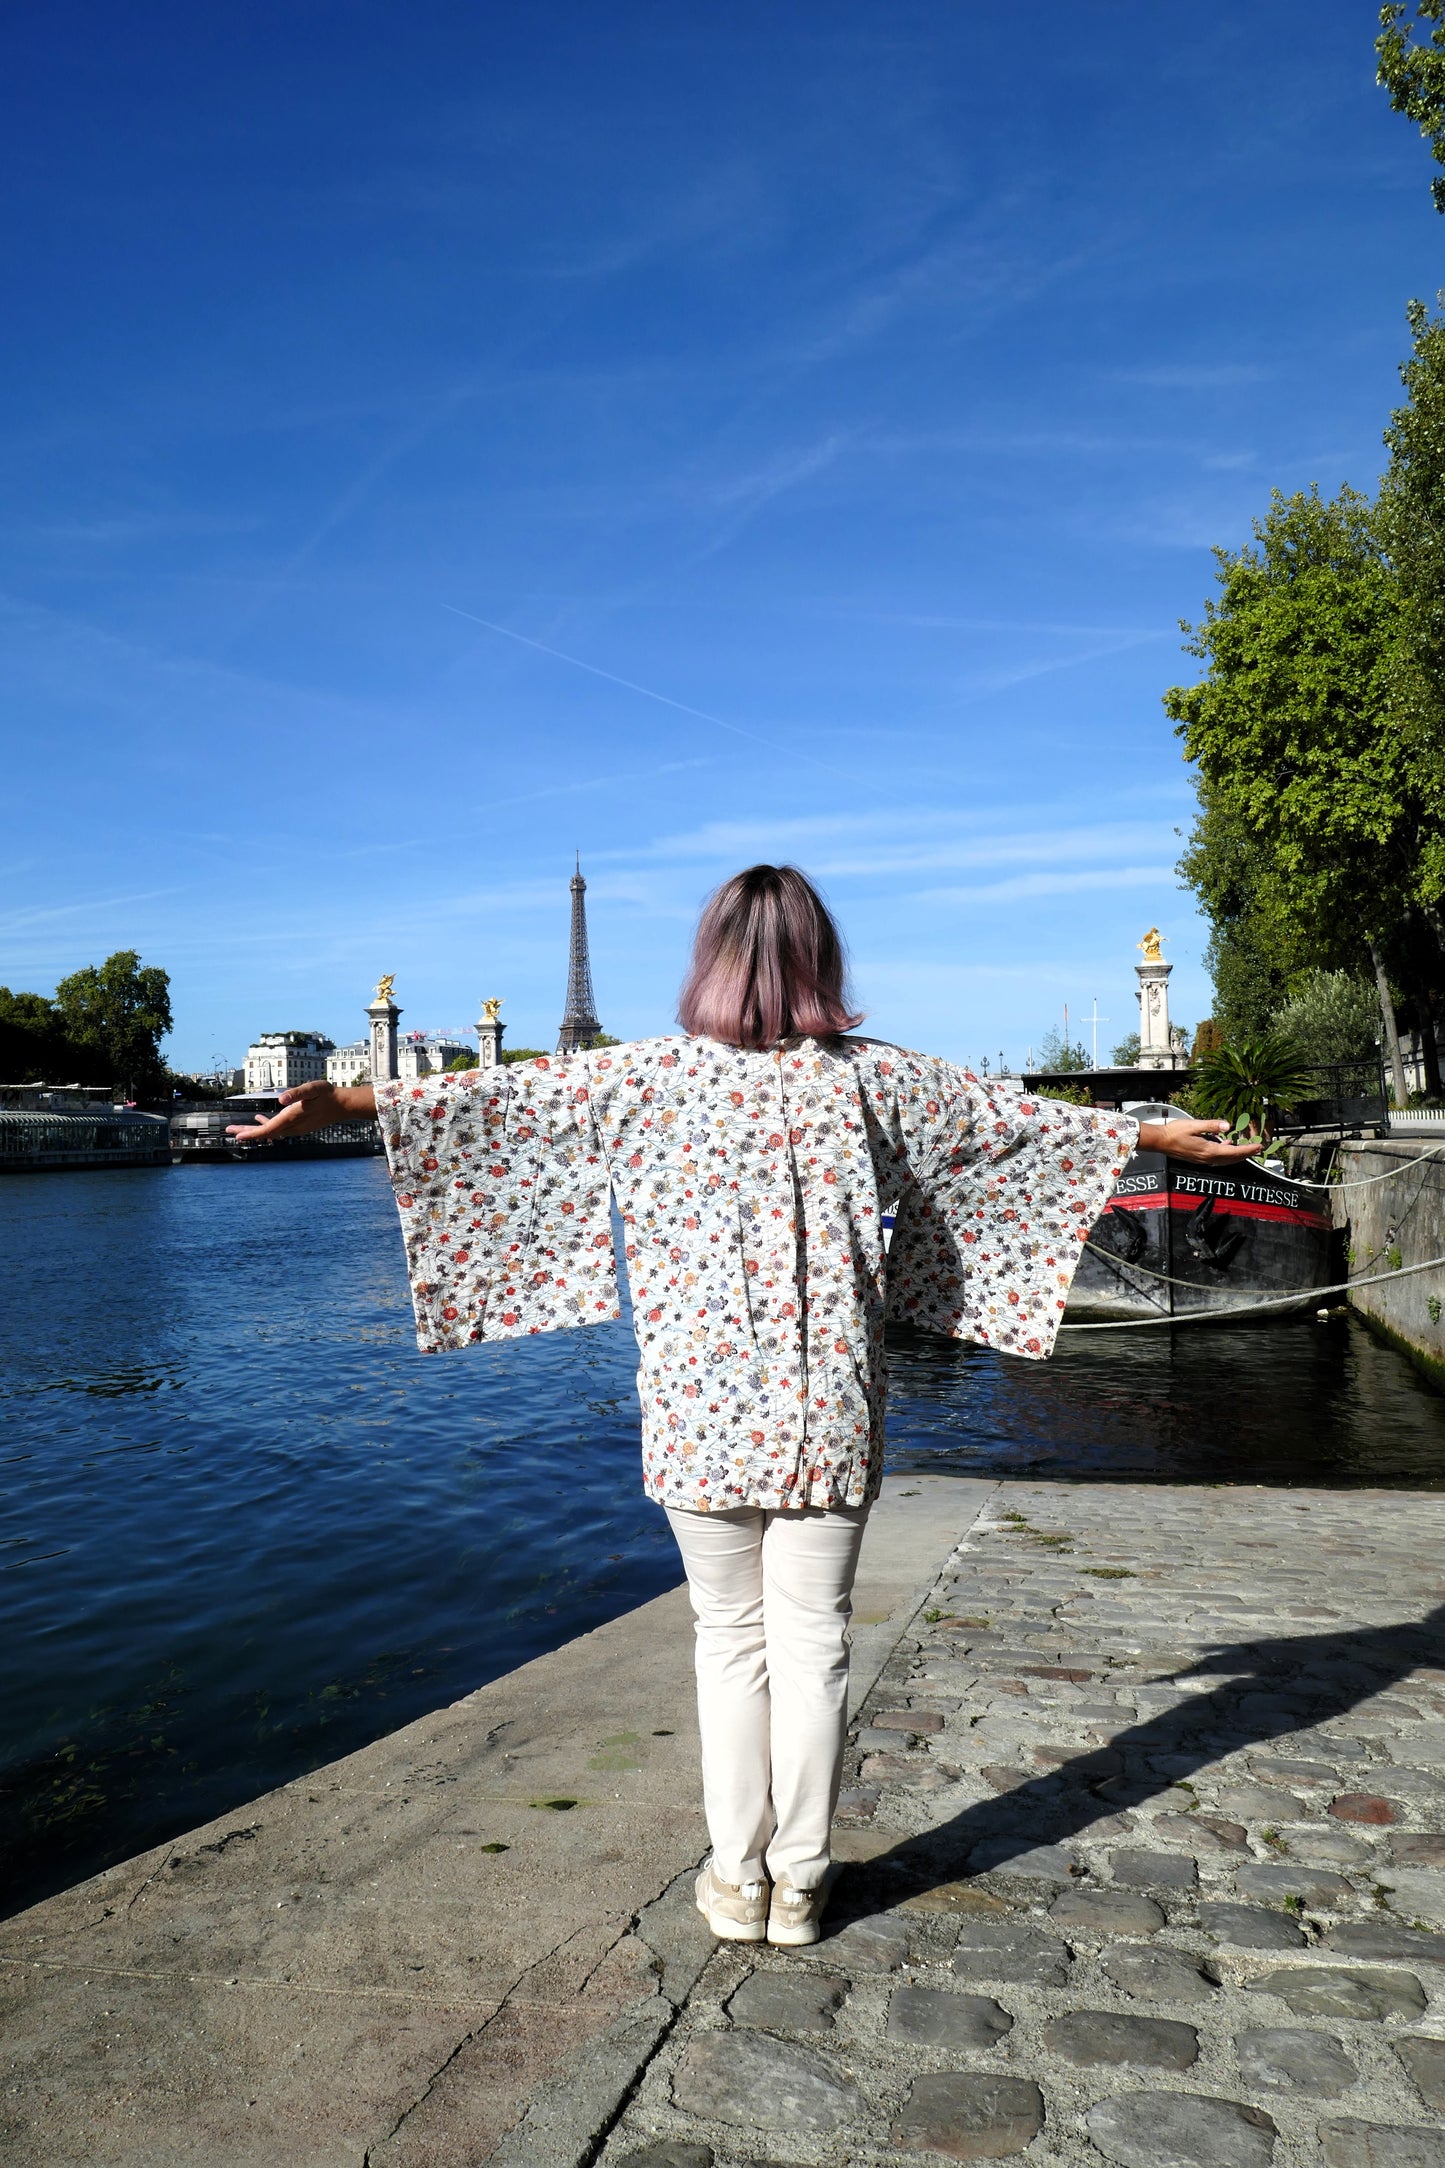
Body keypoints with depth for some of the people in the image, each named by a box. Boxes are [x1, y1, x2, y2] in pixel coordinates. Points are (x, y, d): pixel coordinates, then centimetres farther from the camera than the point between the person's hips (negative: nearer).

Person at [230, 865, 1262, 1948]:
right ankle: (799, 1886, 21)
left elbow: (505, 1096, -3)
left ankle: (739, 1879, 21)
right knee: (813, 1638, 10)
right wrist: (1151, 1134, 25)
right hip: (830, 1411, 1)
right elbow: (1016, 1117, 11)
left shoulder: (656, 1075, -4)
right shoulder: (873, 1077, 1)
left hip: (704, 1410, -1)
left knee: (731, 1638, 12)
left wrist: (350, 1099, 4)